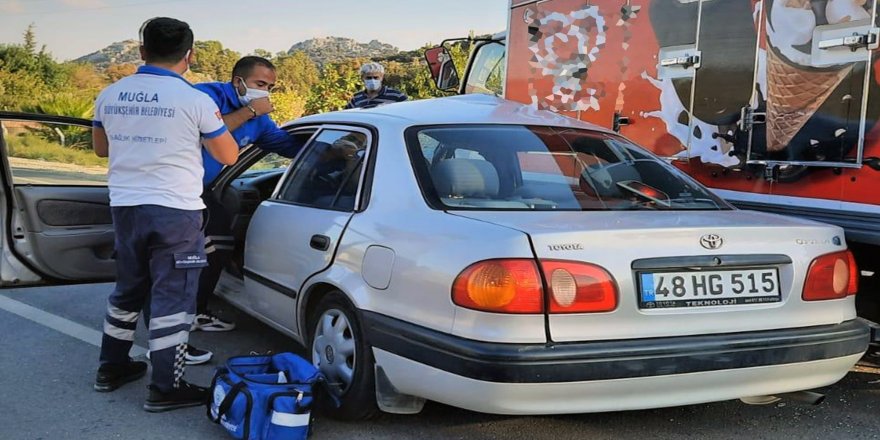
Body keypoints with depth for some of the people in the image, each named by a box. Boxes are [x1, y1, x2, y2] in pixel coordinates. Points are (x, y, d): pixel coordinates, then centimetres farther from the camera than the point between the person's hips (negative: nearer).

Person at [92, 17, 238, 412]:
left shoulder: (110, 95, 4)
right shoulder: (195, 101, -12)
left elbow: (101, 147, 21)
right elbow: (229, 156, -2)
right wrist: (211, 128, 15)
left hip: (125, 207, 6)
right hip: (175, 212, -6)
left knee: (127, 290, 21)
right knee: (172, 300, 1)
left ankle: (112, 367, 32)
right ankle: (166, 388, 6)